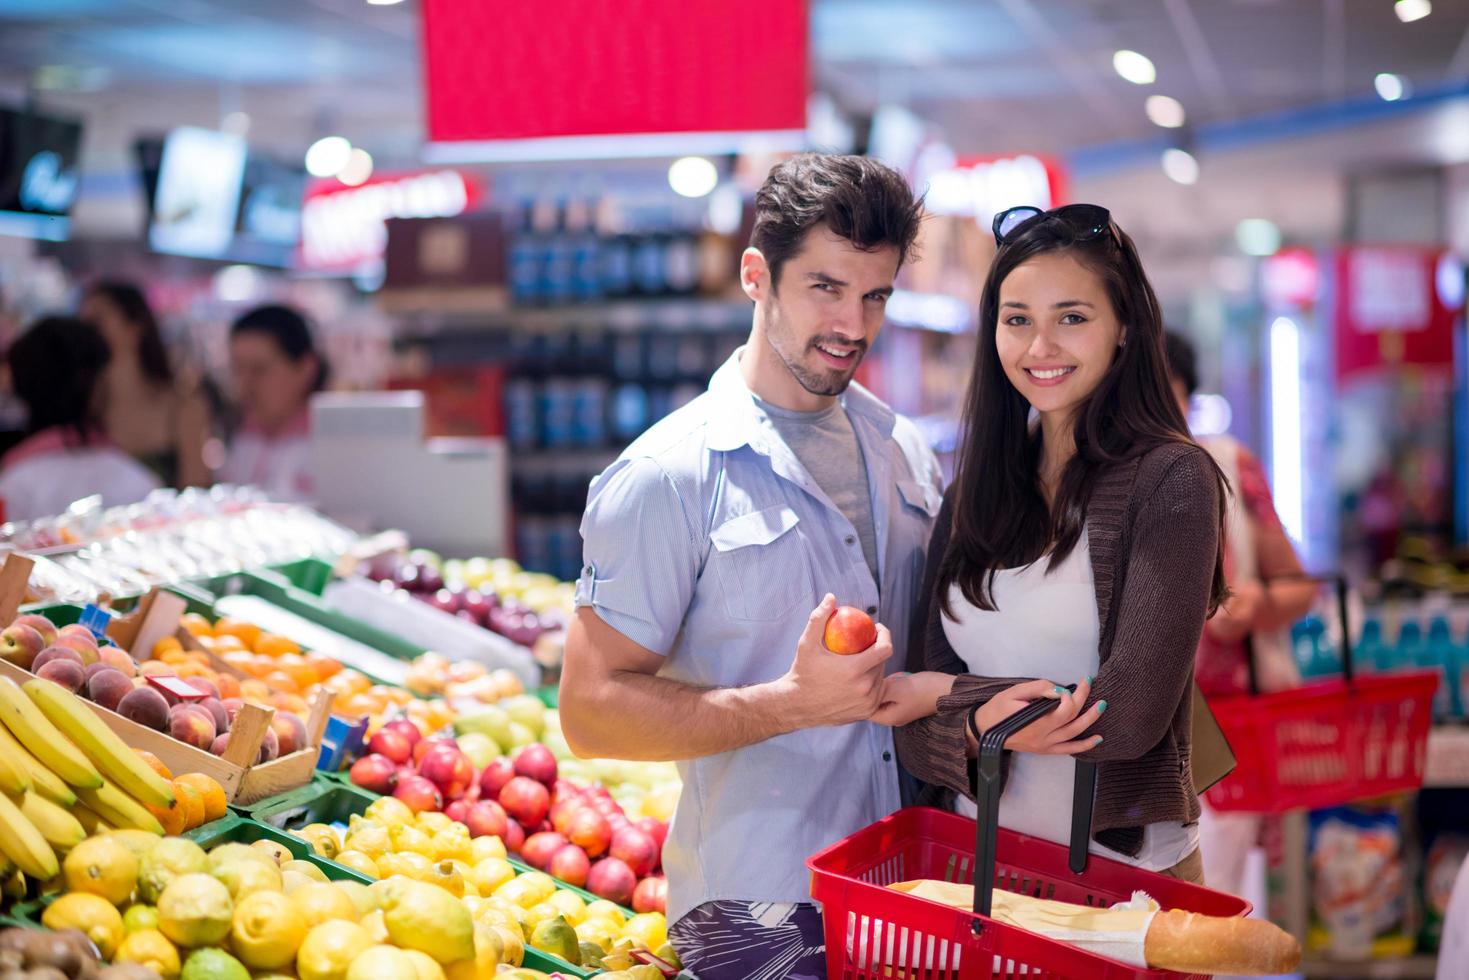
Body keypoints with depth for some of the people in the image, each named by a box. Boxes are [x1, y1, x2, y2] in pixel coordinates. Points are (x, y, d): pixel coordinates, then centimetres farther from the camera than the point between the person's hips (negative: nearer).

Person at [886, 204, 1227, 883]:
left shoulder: (1170, 481, -12)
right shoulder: (971, 494, 4)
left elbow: (1131, 714, -19)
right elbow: (914, 726, 1)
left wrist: (942, 695, -10)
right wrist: (981, 726, -22)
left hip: (1123, 863, -5)